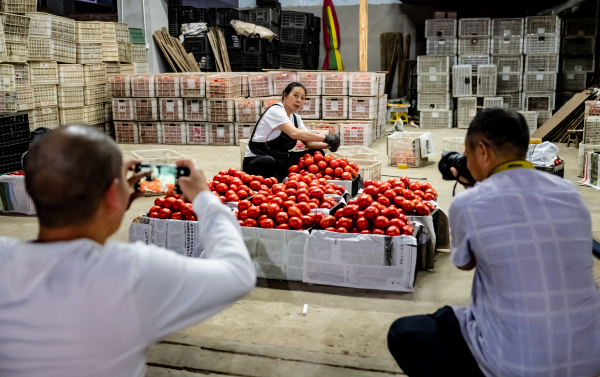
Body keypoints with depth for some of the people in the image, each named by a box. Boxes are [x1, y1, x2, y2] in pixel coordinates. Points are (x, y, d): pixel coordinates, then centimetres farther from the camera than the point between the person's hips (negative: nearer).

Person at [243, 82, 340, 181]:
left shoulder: (296, 118, 12)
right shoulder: (275, 110, -15)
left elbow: (309, 143, 4)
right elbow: (294, 133, -31)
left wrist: (328, 145, -15)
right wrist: (326, 138, -29)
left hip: (280, 160, 8)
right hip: (257, 161, -8)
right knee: (269, 162, -43)